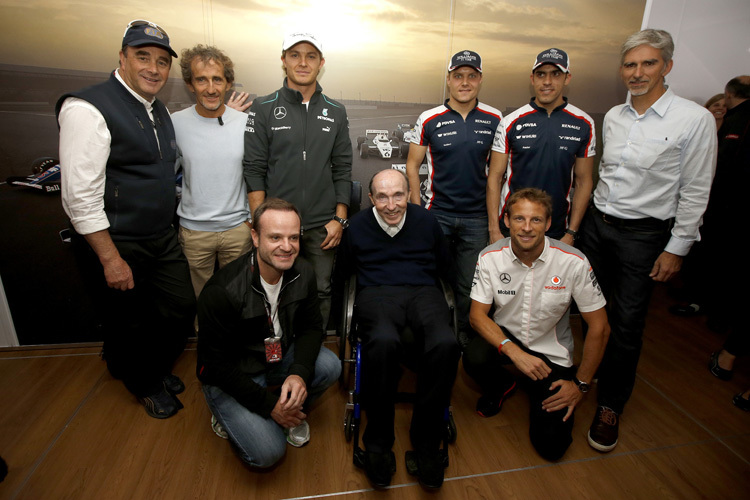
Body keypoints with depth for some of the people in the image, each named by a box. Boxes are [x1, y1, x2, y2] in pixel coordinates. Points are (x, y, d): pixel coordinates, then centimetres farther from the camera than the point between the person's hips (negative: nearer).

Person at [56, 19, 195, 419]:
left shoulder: (160, 111, 10)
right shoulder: (89, 109, -16)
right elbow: (80, 197, -20)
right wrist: (111, 259, -19)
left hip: (163, 239, 7)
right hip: (117, 246, -7)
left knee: (182, 309, 13)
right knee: (130, 327, 12)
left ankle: (156, 369, 44)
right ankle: (144, 385, 42)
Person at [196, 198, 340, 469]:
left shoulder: (302, 273, -13)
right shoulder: (222, 291, -29)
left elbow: (311, 327, -4)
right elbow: (216, 364, -21)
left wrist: (299, 373, -23)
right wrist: (268, 404, -18)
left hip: (279, 358, 5)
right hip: (230, 376, -5)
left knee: (329, 366, -21)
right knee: (267, 453, -18)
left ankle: (293, 412, 9)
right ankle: (230, 416, 14)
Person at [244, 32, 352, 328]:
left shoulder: (335, 112, 8)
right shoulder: (263, 109, 2)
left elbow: (342, 169, 7)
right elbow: (254, 169, -1)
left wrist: (340, 219, 0)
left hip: (322, 226, 2)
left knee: (321, 292, 10)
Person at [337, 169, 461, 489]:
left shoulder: (427, 222, 14)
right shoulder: (358, 227, 11)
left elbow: (444, 267, 26)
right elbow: (344, 271, 23)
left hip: (423, 290, 2)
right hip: (376, 292, -1)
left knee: (445, 344, -33)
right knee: (383, 342, -38)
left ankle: (426, 439, -11)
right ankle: (378, 441, -14)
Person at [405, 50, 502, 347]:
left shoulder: (494, 119, 3)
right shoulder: (429, 120, 0)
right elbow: (413, 165, 4)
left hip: (477, 217, 1)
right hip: (436, 214, 0)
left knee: (471, 284, 8)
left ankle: (466, 339, 29)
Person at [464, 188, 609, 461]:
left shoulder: (573, 262, -19)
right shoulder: (490, 257, -15)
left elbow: (599, 327, -10)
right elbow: (477, 315, -13)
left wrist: (581, 384, -7)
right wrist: (514, 351, -28)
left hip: (552, 352, -1)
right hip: (505, 336, 2)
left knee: (551, 444, -12)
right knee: (474, 358, -32)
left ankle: (534, 388, 21)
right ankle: (501, 385, 6)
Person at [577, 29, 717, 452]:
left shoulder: (695, 120, -9)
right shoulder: (613, 116, 7)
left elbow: (695, 192, -8)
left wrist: (677, 248, -9)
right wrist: (592, 215, 14)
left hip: (643, 234, -4)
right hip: (597, 223, 5)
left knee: (627, 326, 1)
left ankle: (611, 407, 18)